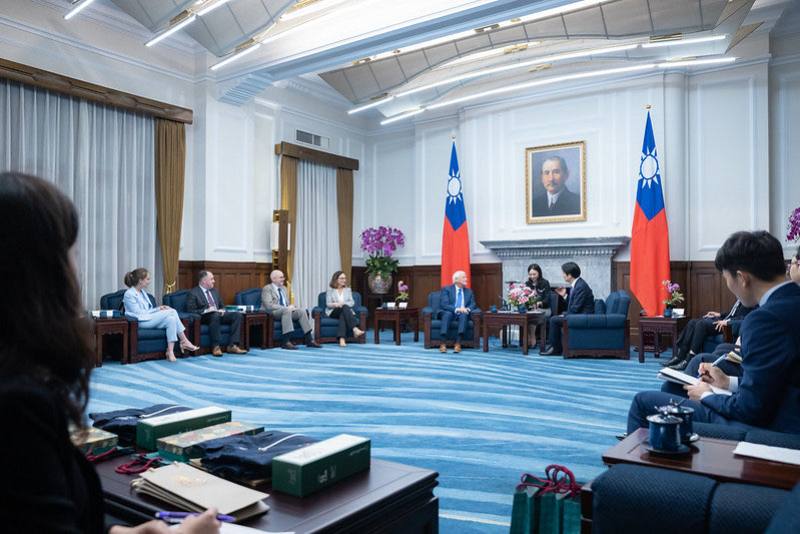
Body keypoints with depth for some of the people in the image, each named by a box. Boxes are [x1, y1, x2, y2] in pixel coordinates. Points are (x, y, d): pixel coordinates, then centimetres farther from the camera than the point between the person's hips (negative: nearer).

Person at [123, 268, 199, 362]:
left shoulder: (142, 292, 19)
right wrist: (157, 309, -9)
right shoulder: (129, 294, -7)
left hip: (149, 318, 8)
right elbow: (138, 313, -12)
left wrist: (158, 309, -1)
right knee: (171, 311, -23)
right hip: (140, 322, -8)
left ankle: (170, 351, -25)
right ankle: (185, 341, -20)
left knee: (171, 318, -22)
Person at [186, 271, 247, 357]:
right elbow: (190, 311, -10)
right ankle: (215, 347, -33)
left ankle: (232, 346, -25)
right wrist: (206, 310, -20)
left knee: (237, 315, -19)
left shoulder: (214, 291, 21)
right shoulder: (193, 293, -1)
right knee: (215, 315, -40)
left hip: (218, 314, 7)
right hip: (204, 317, -6)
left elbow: (222, 306, 25)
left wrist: (222, 310, 1)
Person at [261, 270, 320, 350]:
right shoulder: (267, 289, -6)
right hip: (271, 313, -8)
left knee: (302, 311, -15)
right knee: (286, 311, -36)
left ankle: (309, 340, -15)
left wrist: (291, 306, -5)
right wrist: (286, 308, -24)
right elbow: (269, 305, -19)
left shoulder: (283, 288, 19)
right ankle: (286, 342, -40)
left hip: (285, 311, 8)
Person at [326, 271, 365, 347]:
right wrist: (336, 304, -21)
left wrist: (343, 303, -13)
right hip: (333, 312, -2)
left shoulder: (348, 290, 21)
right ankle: (355, 329, -56)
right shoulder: (330, 290, 13)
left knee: (343, 315, -38)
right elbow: (328, 304, 2)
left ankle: (342, 339, -58)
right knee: (345, 307, -36)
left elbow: (352, 303, 8)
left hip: (346, 311, 2)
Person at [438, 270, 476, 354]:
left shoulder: (469, 291, 17)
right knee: (448, 313, -37)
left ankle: (458, 344, -42)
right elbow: (444, 304, -11)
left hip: (462, 314, 3)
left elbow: (473, 304, 7)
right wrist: (457, 309, -26)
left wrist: (467, 309, -17)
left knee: (464, 315, -33)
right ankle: (442, 344, -44)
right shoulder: (446, 289, 1)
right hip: (448, 313, -3)